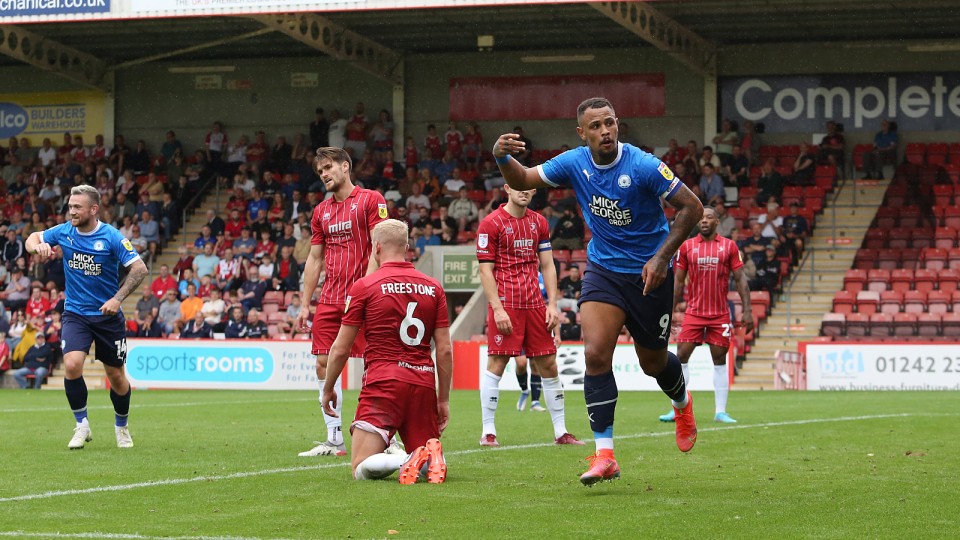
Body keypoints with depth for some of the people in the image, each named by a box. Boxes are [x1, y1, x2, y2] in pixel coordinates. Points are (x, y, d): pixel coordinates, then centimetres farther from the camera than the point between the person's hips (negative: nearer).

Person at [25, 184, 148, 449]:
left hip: (108, 316, -2)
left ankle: (122, 427, 32)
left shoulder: (112, 237, -14)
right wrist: (38, 246, -11)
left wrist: (117, 299, -24)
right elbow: (33, 238, 14)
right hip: (75, 315, 2)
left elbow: (139, 268, -14)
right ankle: (82, 425, -3)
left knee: (116, 377, 6)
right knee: (72, 365, -21)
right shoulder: (63, 232, -2)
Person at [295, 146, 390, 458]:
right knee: (324, 365, 1)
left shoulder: (371, 200, -2)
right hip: (329, 300, 6)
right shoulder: (321, 211, 17)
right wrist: (305, 304, 14)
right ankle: (334, 440, 6)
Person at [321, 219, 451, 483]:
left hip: (382, 383, -4)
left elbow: (340, 349, 3)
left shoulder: (364, 286, -1)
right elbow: (445, 350, 8)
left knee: (362, 468, -3)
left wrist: (328, 389, 17)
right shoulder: (433, 287, 9)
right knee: (427, 445, 18)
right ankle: (432, 456, -18)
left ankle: (409, 461, -32)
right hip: (424, 382, 4)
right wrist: (444, 399, 16)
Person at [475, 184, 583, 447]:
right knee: (497, 363, -7)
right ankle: (488, 432, -1)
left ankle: (560, 432, 11)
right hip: (505, 305, -5)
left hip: (535, 304, 5)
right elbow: (485, 270, -7)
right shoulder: (491, 223, -4)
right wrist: (497, 308, -14)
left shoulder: (539, 223, 13)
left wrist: (552, 304, 5)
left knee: (548, 364, 5)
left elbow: (547, 265, 15)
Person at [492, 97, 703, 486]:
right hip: (603, 270, 3)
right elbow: (524, 181, 4)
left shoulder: (643, 166, -20)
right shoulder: (575, 163, -7)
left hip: (648, 274, -3)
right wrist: (502, 159, -18)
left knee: (652, 361, 11)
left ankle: (682, 403, 49)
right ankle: (605, 455, -14)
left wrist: (662, 257, -20)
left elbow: (692, 207, -15)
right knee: (595, 354, -17)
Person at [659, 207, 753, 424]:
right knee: (681, 357, -6)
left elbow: (740, 279, 4)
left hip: (720, 314, 0)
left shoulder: (729, 246, 4)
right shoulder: (687, 246, 5)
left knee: (720, 361, 2)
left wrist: (747, 310, -3)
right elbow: (678, 281, 9)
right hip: (693, 313, 0)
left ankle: (721, 412, 7)